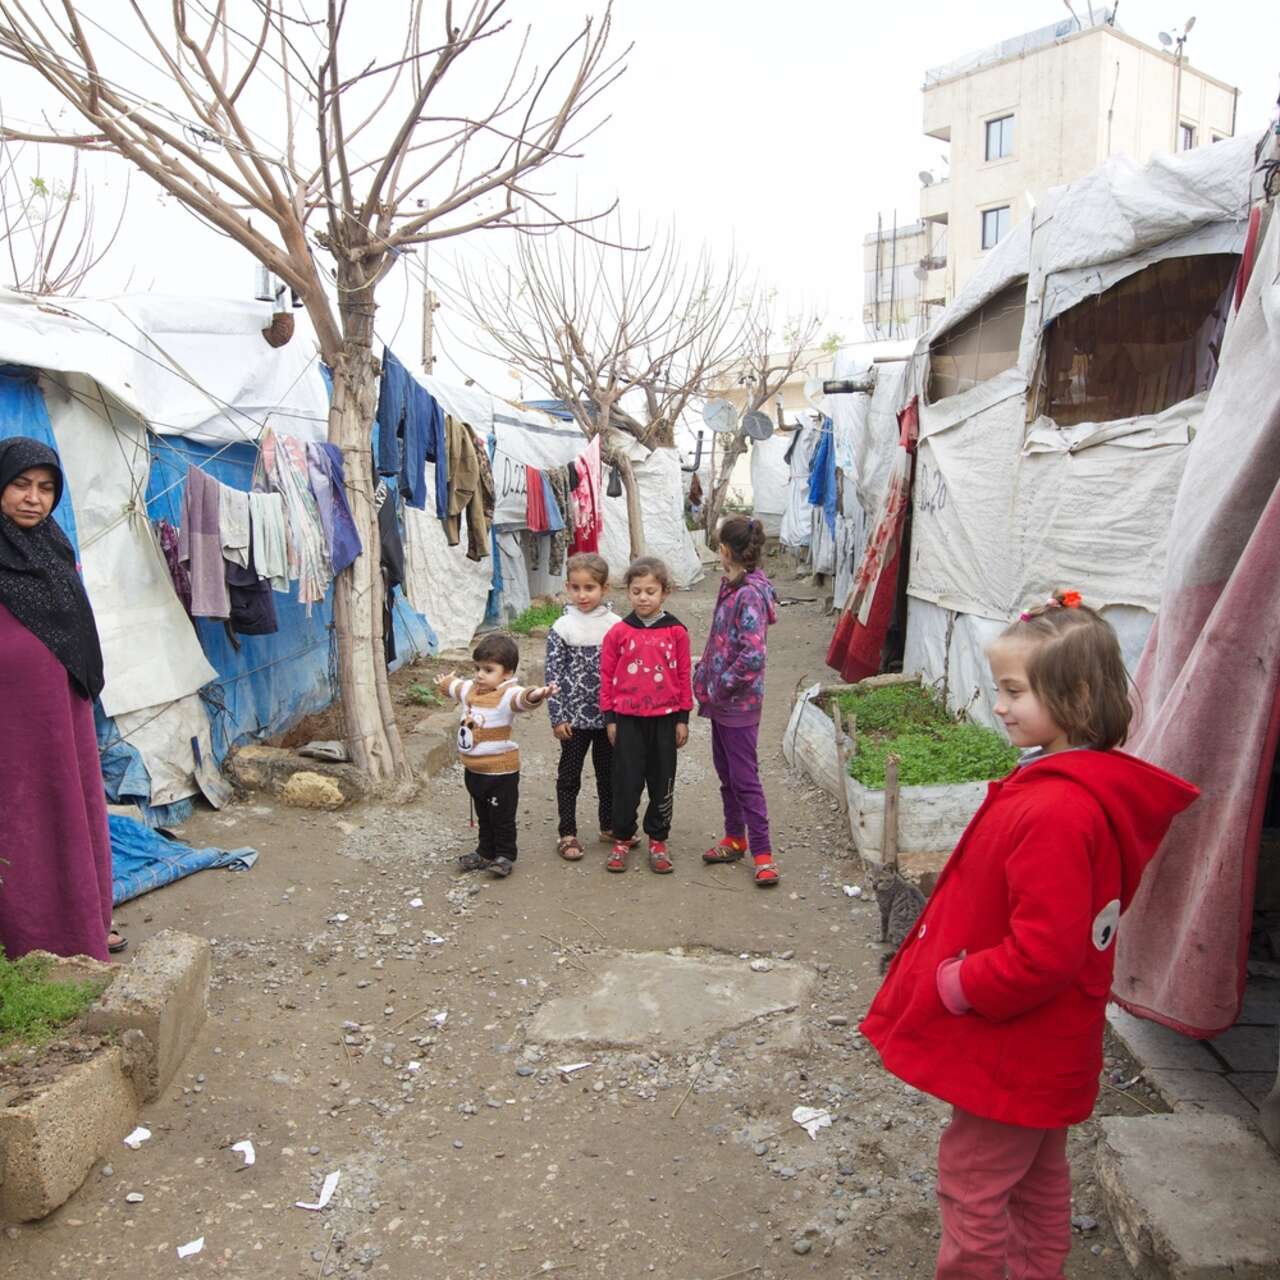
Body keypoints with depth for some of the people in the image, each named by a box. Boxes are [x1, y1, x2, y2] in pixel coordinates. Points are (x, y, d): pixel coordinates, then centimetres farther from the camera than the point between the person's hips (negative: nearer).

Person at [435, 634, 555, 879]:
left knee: (503, 818, 8)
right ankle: (485, 852, 37)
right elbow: (456, 686, 27)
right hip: (473, 769, 8)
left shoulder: (506, 695, -23)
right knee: (483, 816, 23)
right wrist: (445, 683, 49)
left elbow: (521, 698, -47)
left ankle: (505, 856, 23)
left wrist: (535, 695, -70)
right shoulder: (470, 689, 2)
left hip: (501, 771, -8)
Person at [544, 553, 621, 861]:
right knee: (569, 777, 8)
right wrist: (557, 717, -9)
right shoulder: (562, 628, -7)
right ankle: (567, 834, 19)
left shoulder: (616, 625, -2)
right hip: (574, 717, -2)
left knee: (609, 774, 15)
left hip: (609, 715, 2)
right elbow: (553, 675, -6)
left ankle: (609, 827, 31)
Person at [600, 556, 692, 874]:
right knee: (626, 781, 5)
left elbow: (684, 675, 2)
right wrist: (610, 718, 1)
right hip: (628, 718, 0)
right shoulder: (619, 632, -3)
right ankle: (622, 839, 20)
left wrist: (683, 719, 2)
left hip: (665, 718, 1)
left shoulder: (676, 631, -2)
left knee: (662, 781, 9)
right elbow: (607, 676, 2)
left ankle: (657, 840, 23)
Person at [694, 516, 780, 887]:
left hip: (739, 704, -9)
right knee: (725, 772, 19)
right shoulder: (730, 587, 7)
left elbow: (753, 657, -27)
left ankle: (763, 853, 9)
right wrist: (704, 674, 7)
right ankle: (735, 838, 33)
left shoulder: (749, 594, -21)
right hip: (721, 701, 9)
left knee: (744, 777, -1)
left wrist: (722, 686, -18)